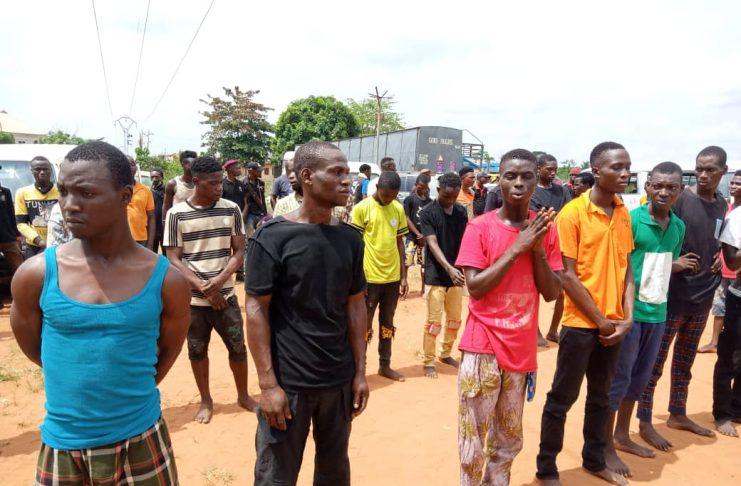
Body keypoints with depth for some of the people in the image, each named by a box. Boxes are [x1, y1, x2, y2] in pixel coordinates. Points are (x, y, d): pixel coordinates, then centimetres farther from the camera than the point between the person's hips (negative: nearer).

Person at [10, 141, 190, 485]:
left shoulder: (166, 279, -11)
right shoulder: (35, 274, -11)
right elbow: (33, 347, 5)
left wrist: (130, 392, 6)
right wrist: (79, 382, 9)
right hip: (62, 447, 1)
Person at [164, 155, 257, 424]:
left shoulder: (231, 209, -2)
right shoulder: (177, 214, -7)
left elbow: (239, 251, -1)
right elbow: (173, 259, -7)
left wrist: (220, 280, -17)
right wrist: (203, 288, -14)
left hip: (225, 294, 1)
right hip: (193, 298, -1)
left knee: (238, 347, 8)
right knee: (197, 350, 12)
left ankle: (243, 395, 30)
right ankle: (206, 400, 32)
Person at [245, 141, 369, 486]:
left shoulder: (350, 238, 2)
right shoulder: (273, 235, -11)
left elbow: (355, 304, 7)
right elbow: (256, 309, -10)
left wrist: (360, 371, 4)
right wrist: (268, 383, -12)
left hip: (339, 379, 4)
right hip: (288, 381, -4)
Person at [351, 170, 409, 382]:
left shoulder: (399, 209, 4)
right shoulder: (362, 208, -9)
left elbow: (399, 243, 10)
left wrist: (403, 276, 7)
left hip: (392, 277, 5)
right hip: (369, 277, -4)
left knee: (387, 324, 16)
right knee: (364, 325, 6)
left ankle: (385, 365, 30)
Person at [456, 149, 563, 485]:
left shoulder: (545, 229, 4)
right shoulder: (479, 227, -8)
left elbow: (552, 293, 2)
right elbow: (475, 287, -14)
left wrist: (538, 249, -12)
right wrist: (517, 248, -17)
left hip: (522, 349, 4)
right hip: (483, 346, -4)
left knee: (508, 441, 18)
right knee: (474, 443, 5)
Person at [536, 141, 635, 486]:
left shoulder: (624, 214, 7)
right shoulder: (573, 213, -13)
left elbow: (626, 270, 10)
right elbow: (567, 277, -14)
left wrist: (627, 317, -1)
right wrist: (600, 320, -11)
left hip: (613, 323, 6)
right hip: (581, 323, -6)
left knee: (601, 396, 19)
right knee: (562, 398, 5)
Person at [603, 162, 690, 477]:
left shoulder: (678, 226, 7)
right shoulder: (630, 220, -14)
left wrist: (677, 265, -1)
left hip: (658, 312, 7)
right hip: (629, 311, -7)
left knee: (639, 377, 17)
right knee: (618, 379, 2)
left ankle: (622, 436, 34)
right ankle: (606, 447, 16)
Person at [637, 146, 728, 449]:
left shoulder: (723, 206, 9)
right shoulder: (680, 200, -10)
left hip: (703, 296, 6)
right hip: (673, 295, -6)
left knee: (685, 361, 18)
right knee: (655, 361, 2)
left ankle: (677, 414, 33)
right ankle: (645, 422, 12)